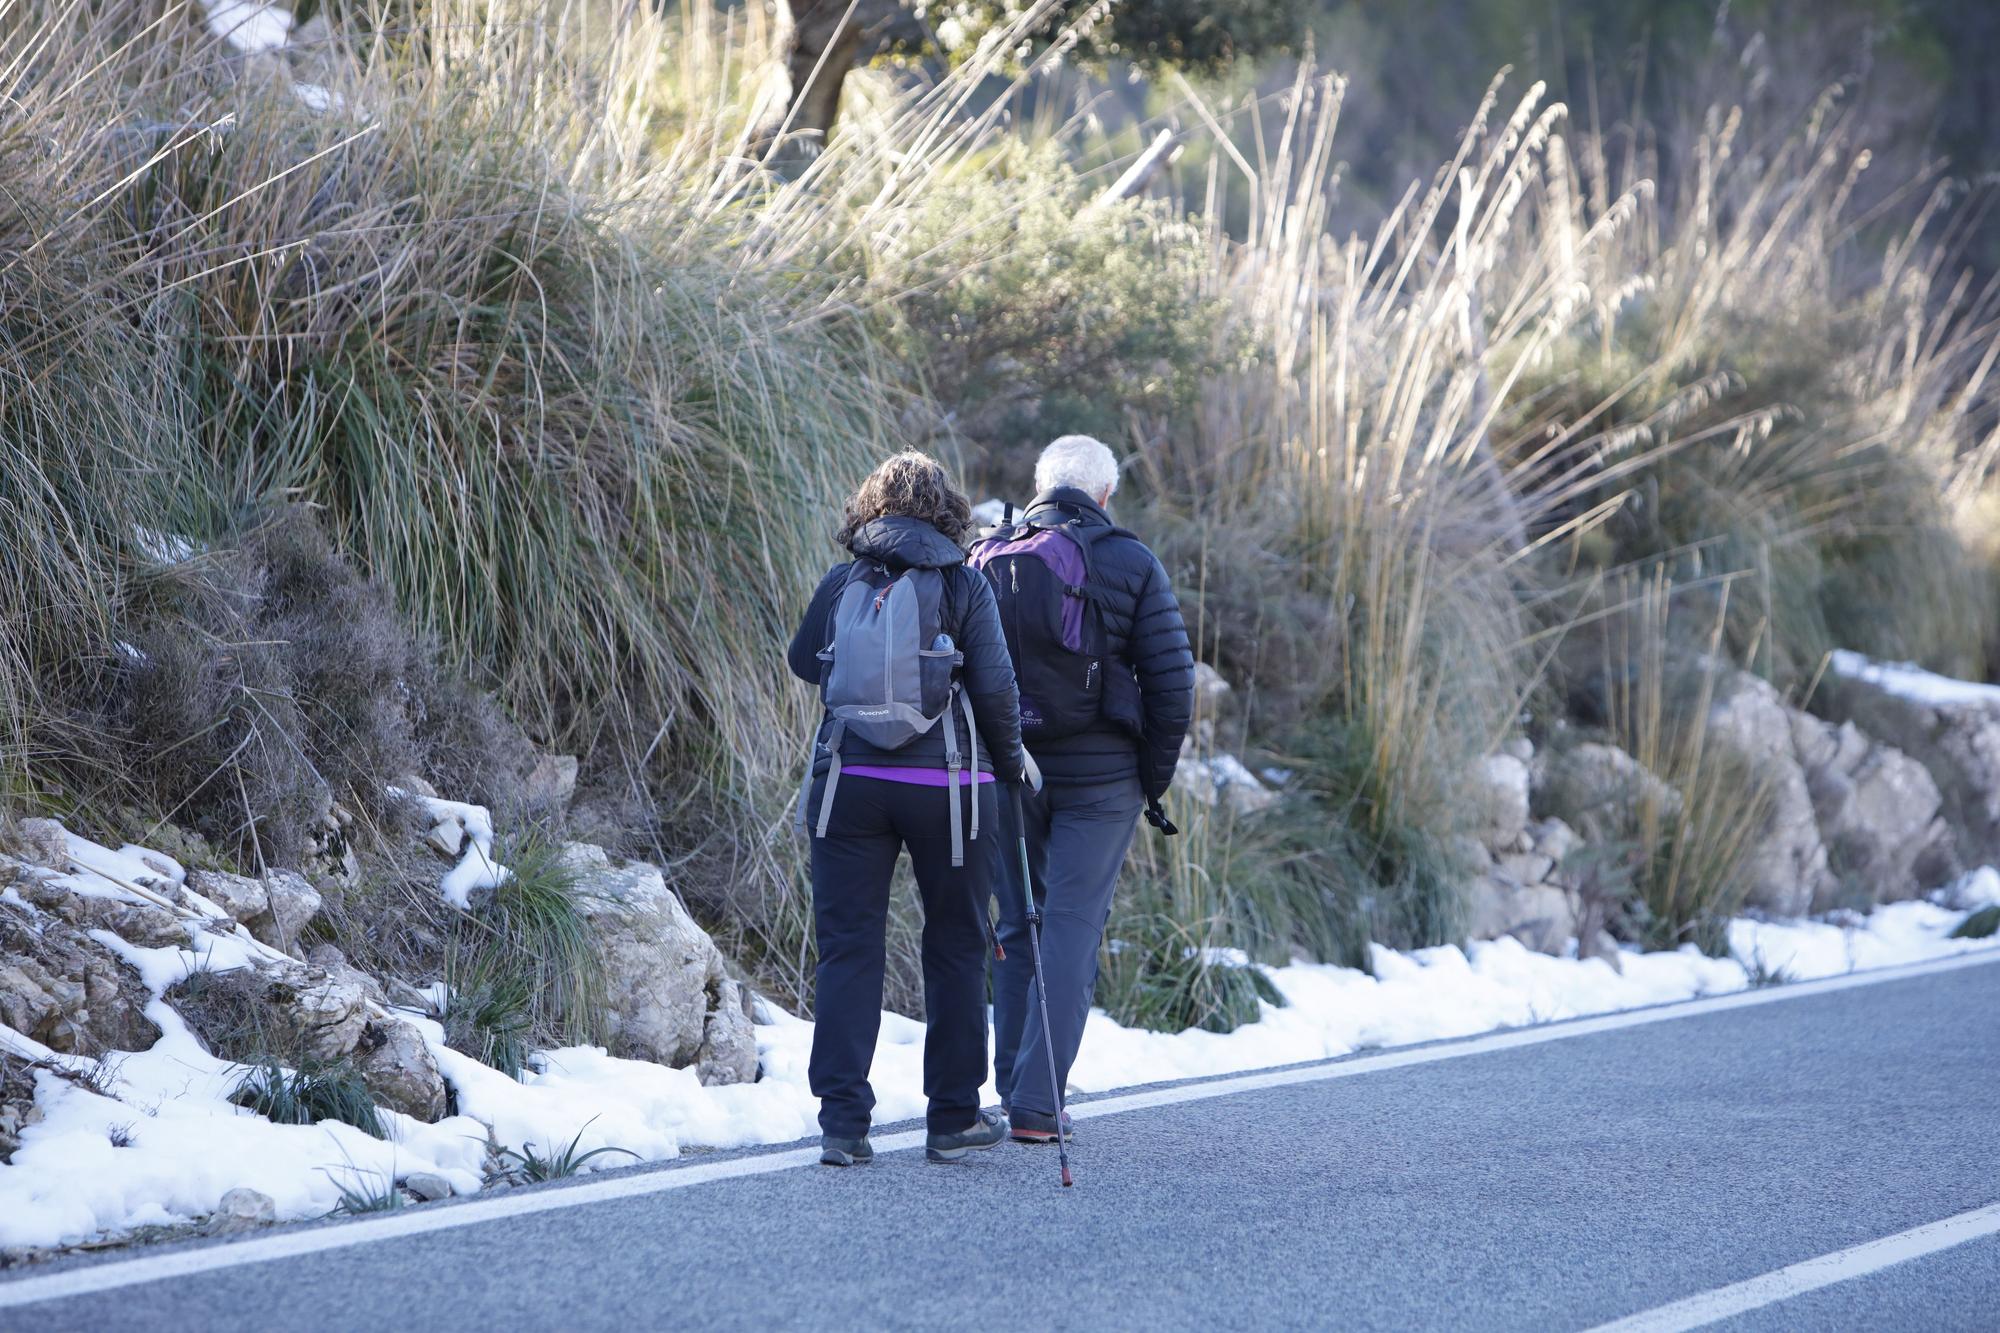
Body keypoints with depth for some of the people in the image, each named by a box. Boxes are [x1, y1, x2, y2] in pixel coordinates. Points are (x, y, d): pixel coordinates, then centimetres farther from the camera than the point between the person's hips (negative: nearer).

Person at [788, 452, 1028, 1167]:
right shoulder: (963, 584, -3)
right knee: (956, 947, 11)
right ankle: (954, 1117, 14)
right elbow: (996, 685, -6)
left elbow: (804, 661, 19)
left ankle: (843, 1121, -4)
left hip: (848, 781, 2)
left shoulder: (842, 583, 4)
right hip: (945, 785, -2)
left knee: (848, 946, 4)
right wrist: (1009, 763, 8)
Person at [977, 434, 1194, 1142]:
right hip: (1099, 778, -3)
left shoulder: (987, 561, 4)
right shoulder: (1130, 563, -4)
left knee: (1017, 928, 15)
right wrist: (1155, 780, 4)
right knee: (1073, 929, -1)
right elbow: (1172, 684, -6)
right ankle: (1037, 1103, -7)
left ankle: (1012, 1090, 18)